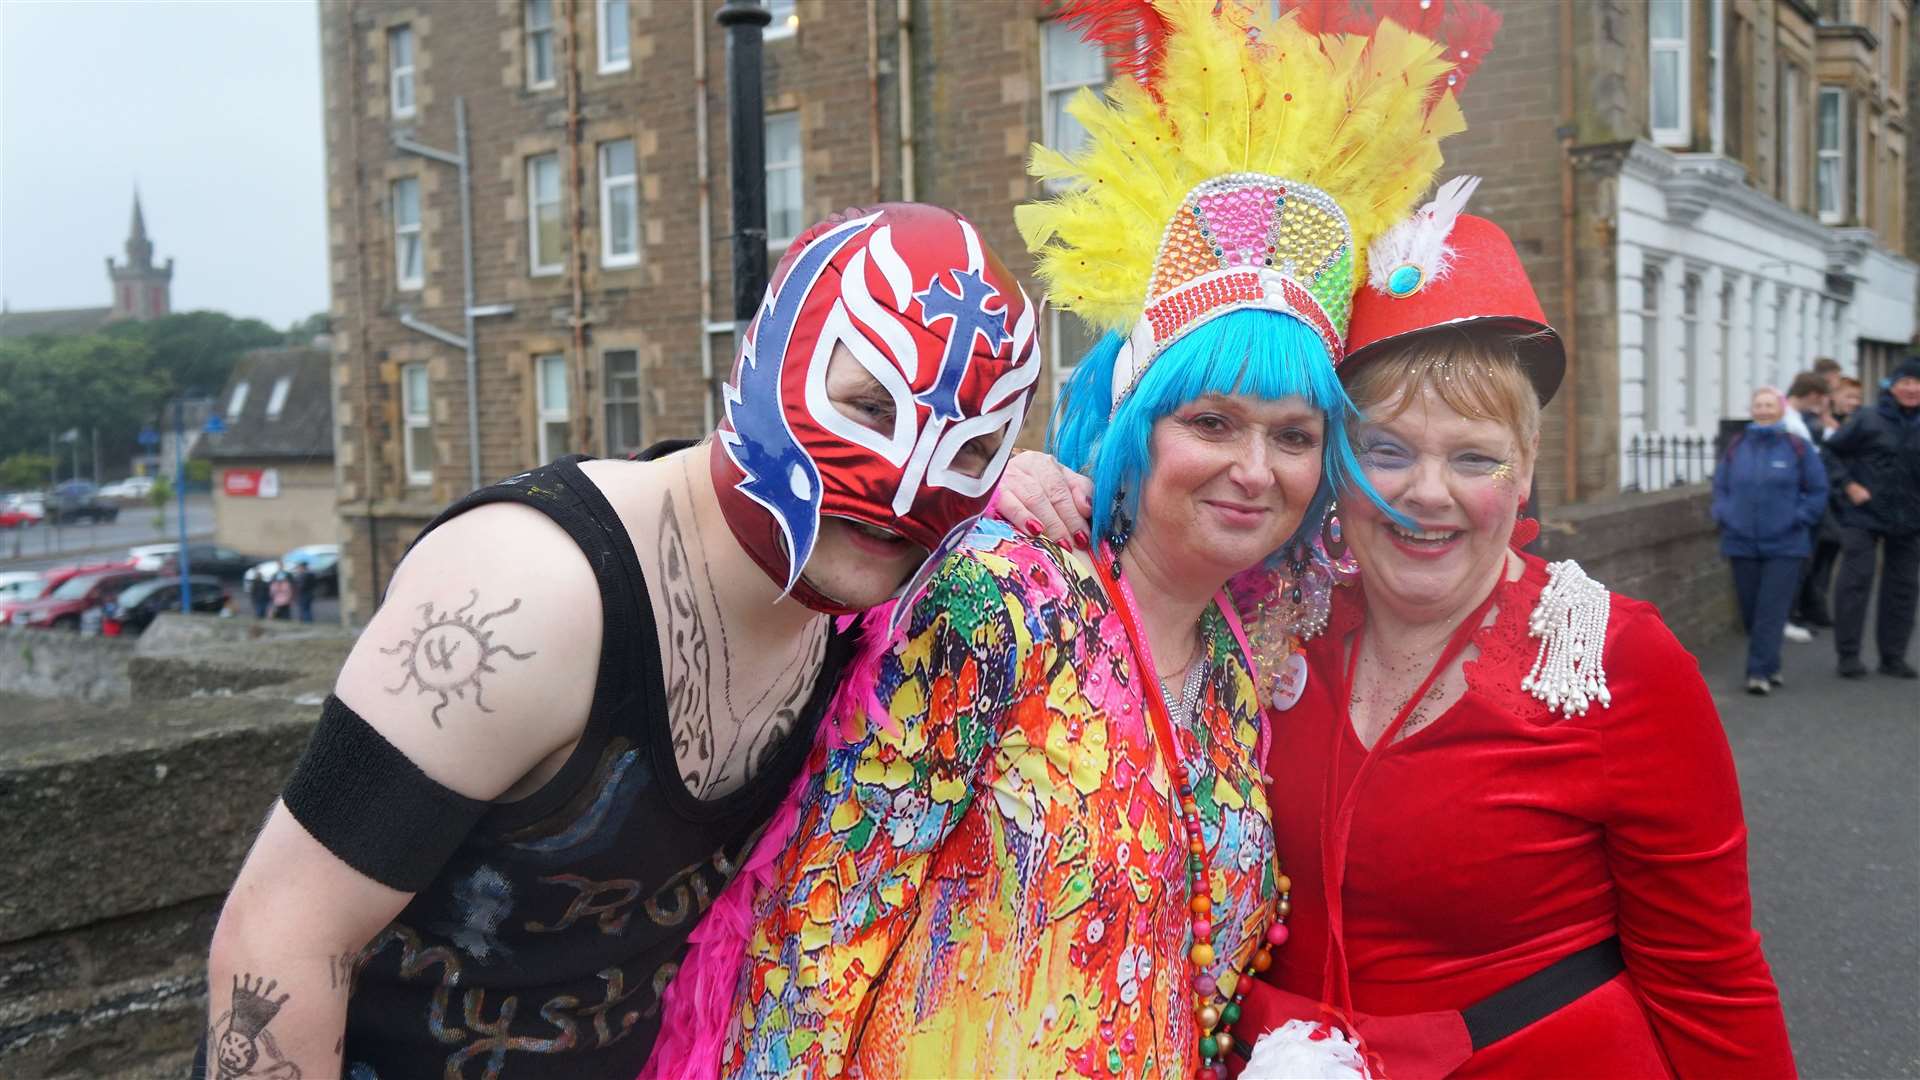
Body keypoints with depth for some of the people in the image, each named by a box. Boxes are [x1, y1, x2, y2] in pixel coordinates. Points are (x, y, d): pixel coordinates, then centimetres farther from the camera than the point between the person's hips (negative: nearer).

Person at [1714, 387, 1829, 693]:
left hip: (1785, 545, -3)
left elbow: (1817, 490, 3)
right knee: (1750, 611, 8)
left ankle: (1760, 672, -5)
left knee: (1771, 611, -7)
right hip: (1742, 543, 3)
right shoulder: (1736, 446, 7)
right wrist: (1723, 515, 1)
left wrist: (1799, 518, -8)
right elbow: (1720, 486, 15)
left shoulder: (1798, 447, -1)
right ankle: (1769, 665, 24)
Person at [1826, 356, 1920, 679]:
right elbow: (1831, 450, -2)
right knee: (1855, 581, -5)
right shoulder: (1868, 420, -7)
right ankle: (1848, 654, 4)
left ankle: (1893, 656, 20)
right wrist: (1848, 485, -10)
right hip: (1863, 516, -4)